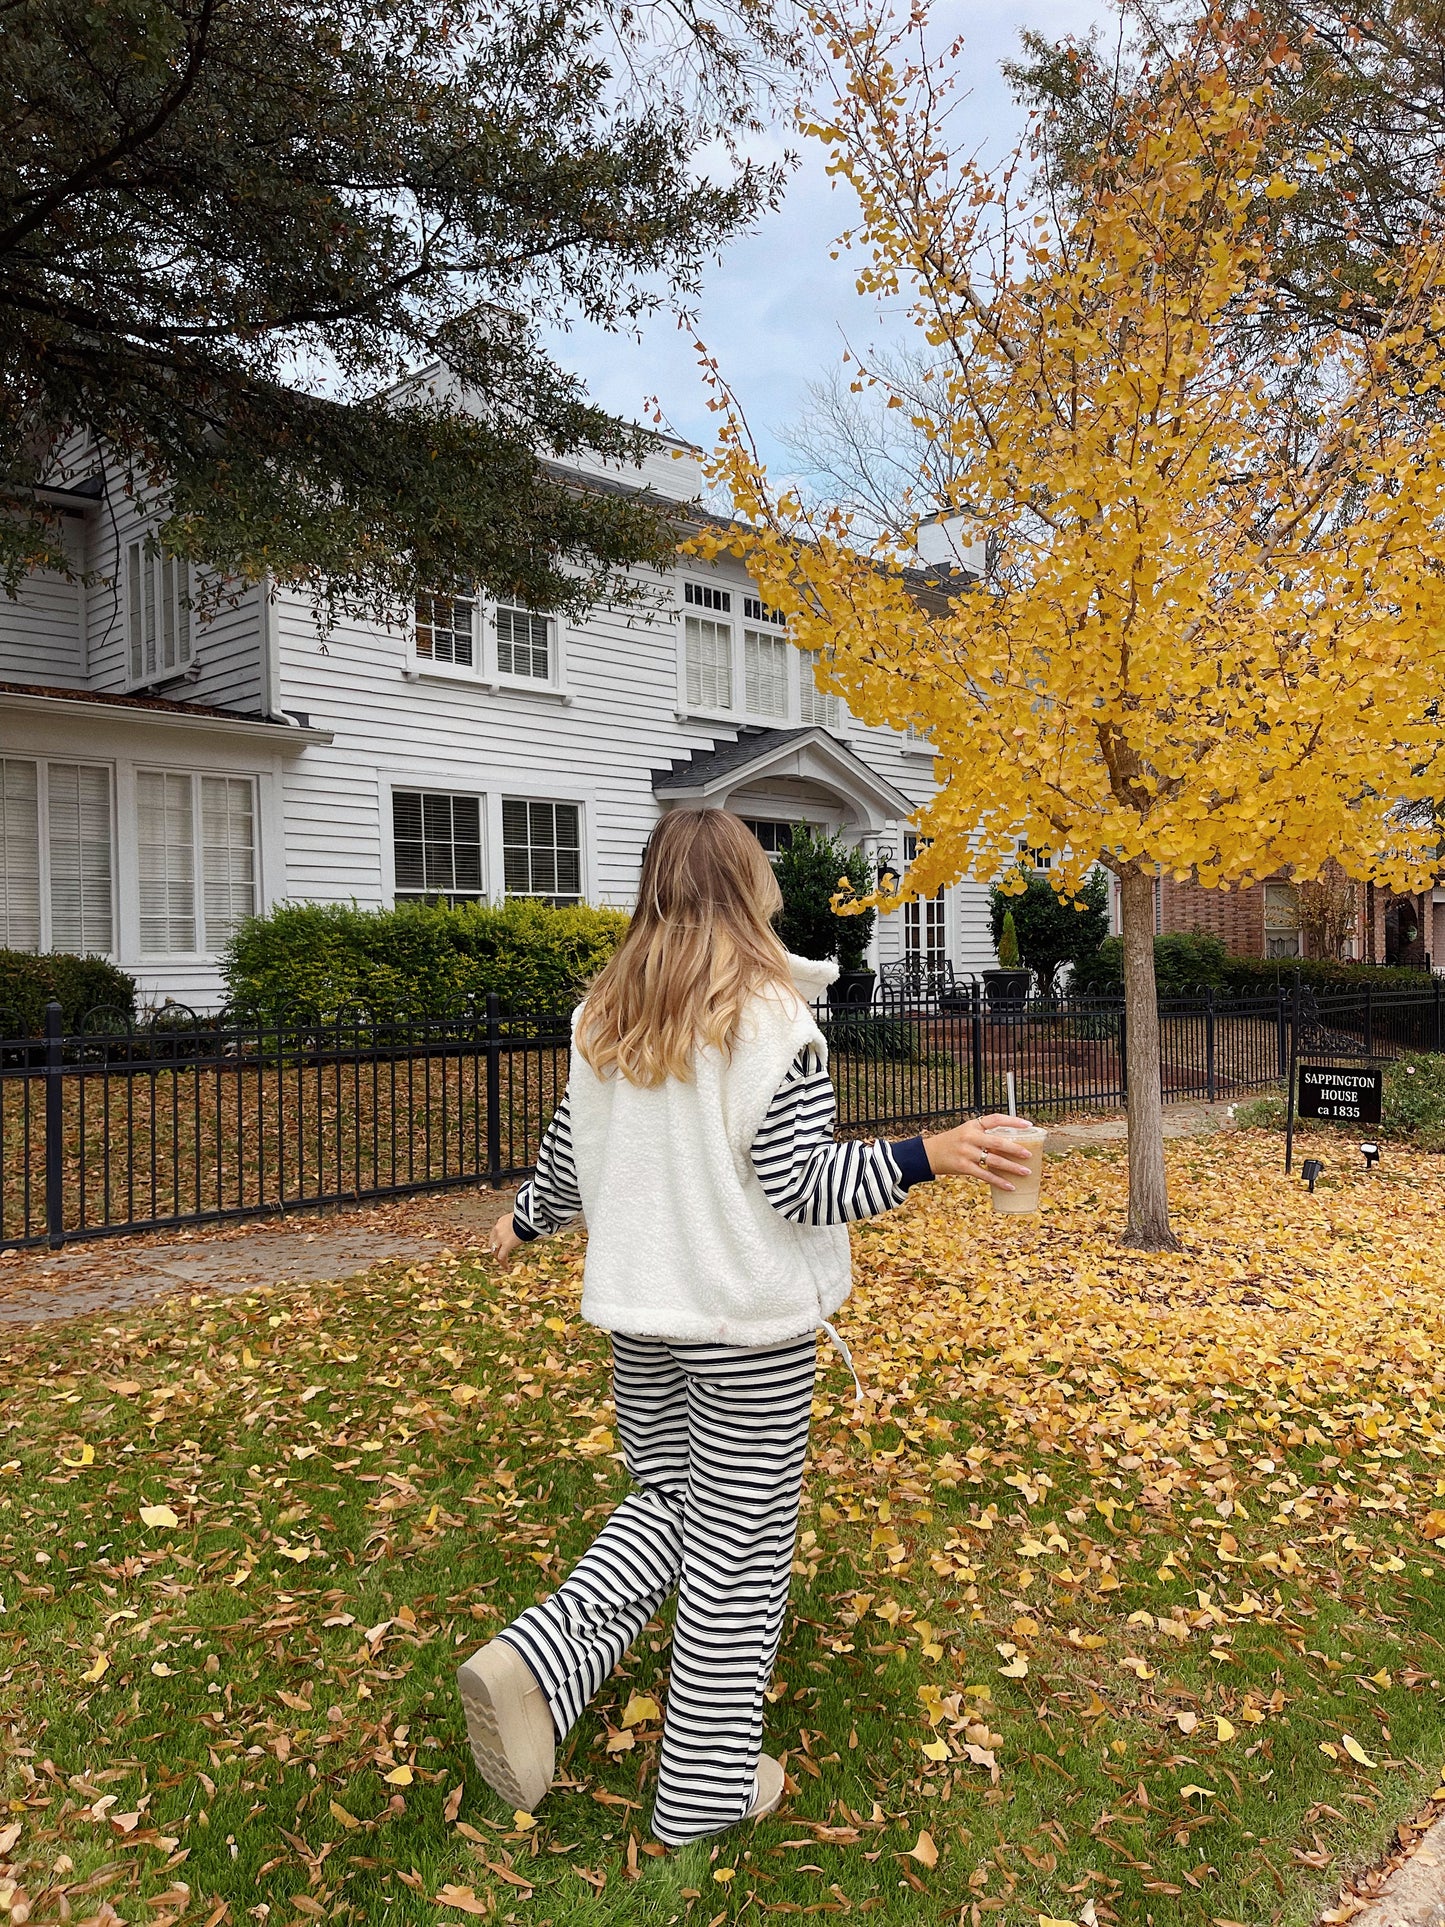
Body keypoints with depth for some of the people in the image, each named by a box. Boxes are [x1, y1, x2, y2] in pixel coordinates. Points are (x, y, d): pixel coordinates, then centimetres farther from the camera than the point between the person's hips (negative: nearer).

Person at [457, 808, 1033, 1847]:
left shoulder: (604, 1018, 2)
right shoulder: (770, 1017, -15)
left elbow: (571, 1160, 10)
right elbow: (796, 1183, -18)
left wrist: (524, 1222, 28)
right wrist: (930, 1155, -20)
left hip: (639, 1311, 6)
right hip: (750, 1323, -5)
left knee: (666, 1500, 23)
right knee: (739, 1542, 10)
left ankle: (530, 1665, 5)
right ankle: (706, 1787, 24)